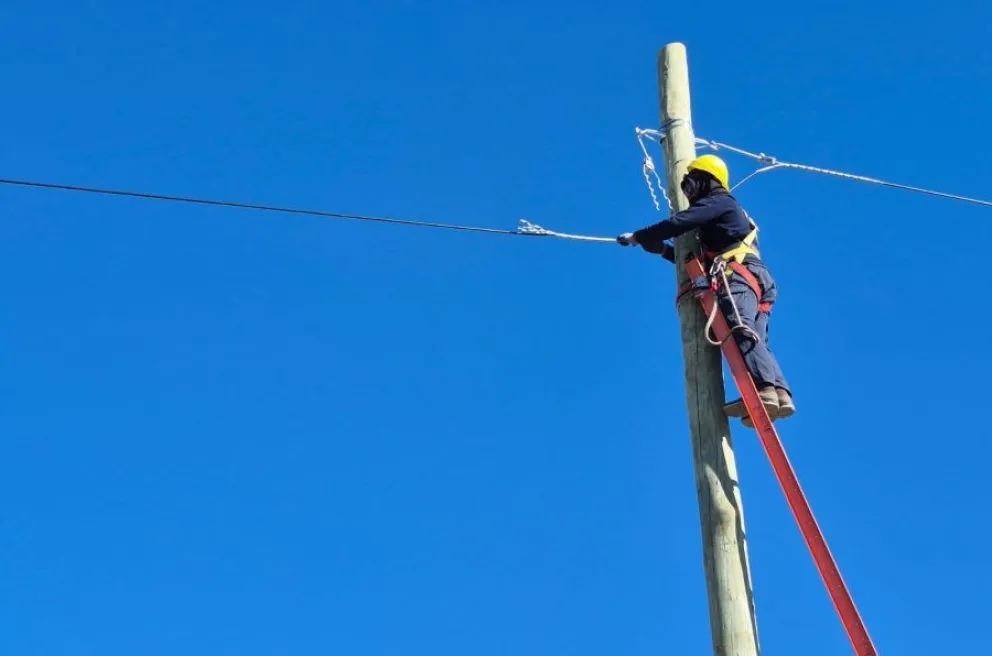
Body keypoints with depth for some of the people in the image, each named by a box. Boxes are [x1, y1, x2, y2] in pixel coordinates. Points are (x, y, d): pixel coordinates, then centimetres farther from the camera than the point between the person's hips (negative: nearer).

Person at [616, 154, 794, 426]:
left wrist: (638, 237, 6)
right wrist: (664, 250, 37)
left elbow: (678, 223, -4)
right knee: (753, 341, -4)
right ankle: (780, 393, -24)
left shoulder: (718, 202, 10)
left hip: (740, 274, -10)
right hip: (756, 279, 10)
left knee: (738, 328, -28)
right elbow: (701, 259, 41)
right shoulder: (725, 216, 39)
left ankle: (764, 389, -47)